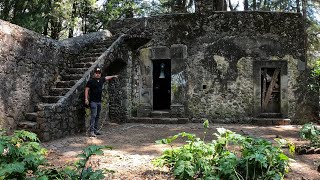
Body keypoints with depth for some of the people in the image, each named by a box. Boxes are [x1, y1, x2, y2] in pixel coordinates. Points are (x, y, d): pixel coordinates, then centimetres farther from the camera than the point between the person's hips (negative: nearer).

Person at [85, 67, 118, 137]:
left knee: (97, 116, 10)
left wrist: (113, 76, 47)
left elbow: (107, 77, 32)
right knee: (93, 116, -14)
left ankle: (95, 130, 17)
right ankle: (92, 131, -14)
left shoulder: (101, 80, 12)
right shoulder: (91, 81, -7)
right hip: (93, 101, -7)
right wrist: (86, 99, -15)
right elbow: (86, 89, -8)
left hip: (99, 101, 7)